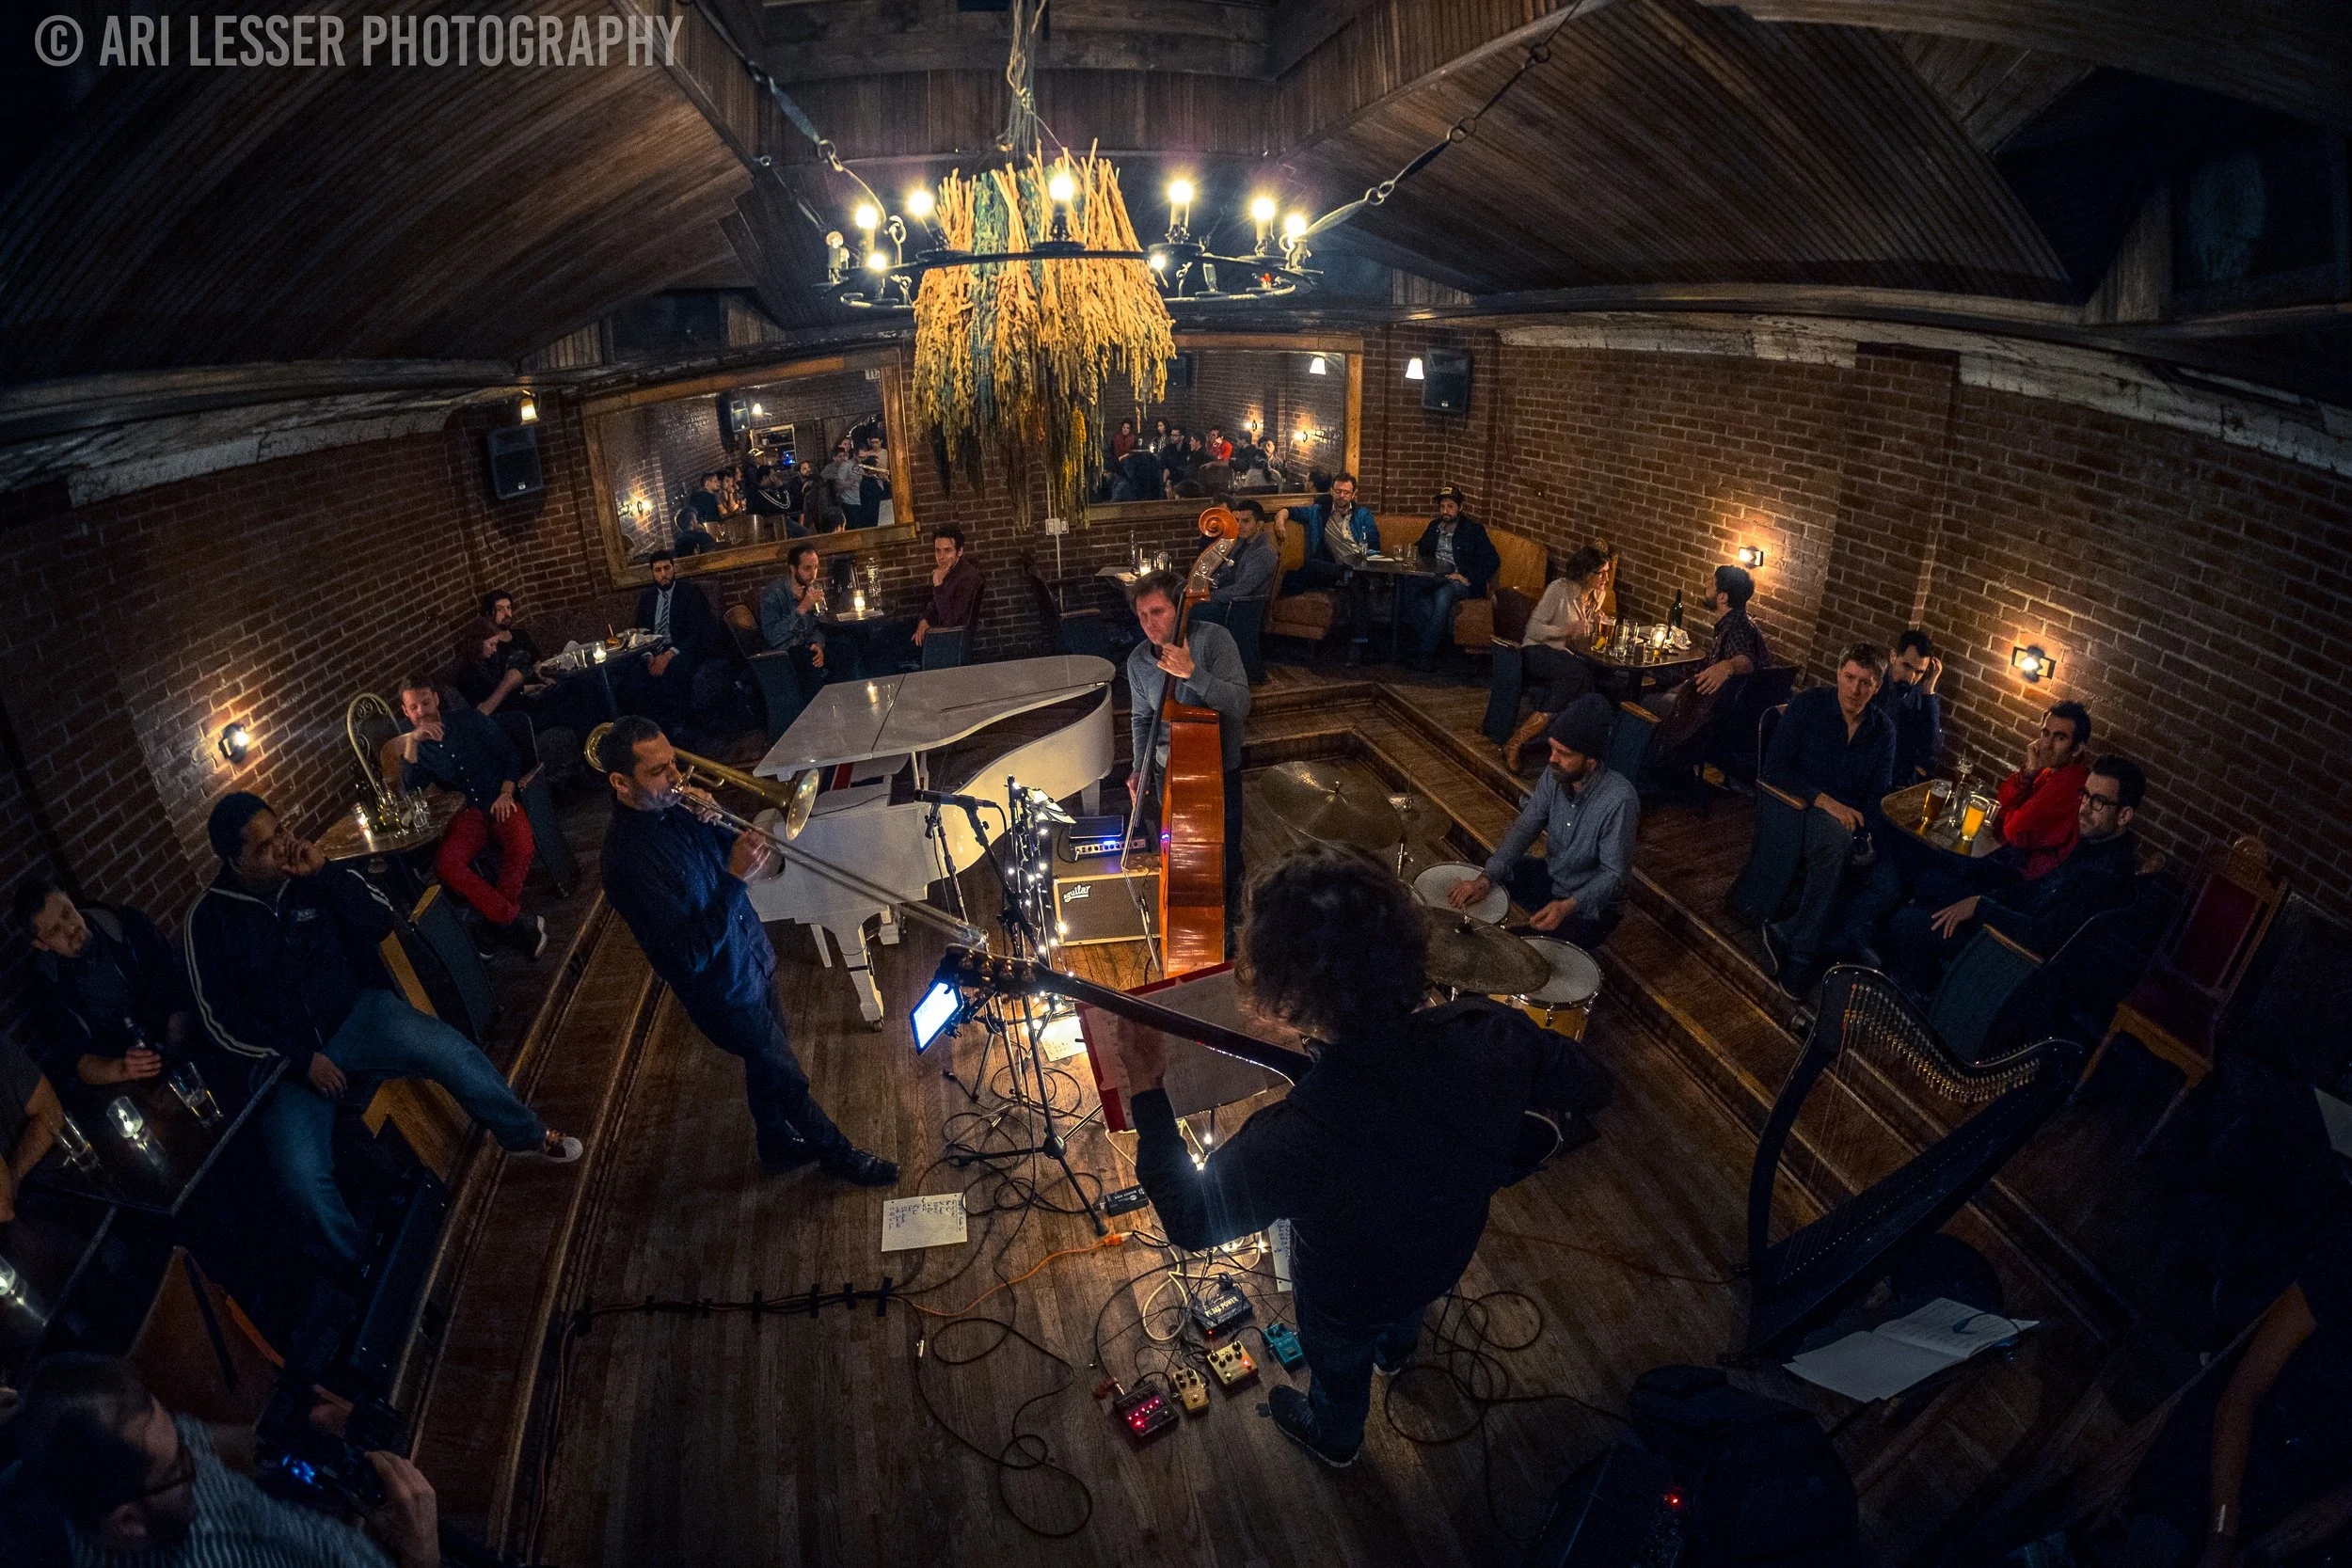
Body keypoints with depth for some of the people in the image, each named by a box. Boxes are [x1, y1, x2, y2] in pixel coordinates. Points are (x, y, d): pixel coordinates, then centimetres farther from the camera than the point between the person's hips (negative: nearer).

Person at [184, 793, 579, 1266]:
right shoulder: (208, 920, -6)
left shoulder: (305, 873, -1)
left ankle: (525, 1135, -2)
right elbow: (221, 1019, -6)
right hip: (286, 1055, -1)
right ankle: (352, 1267, 0)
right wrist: (300, 1058, -15)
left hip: (355, 1013, 2)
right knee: (302, 1174, -25)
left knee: (448, 1048, -25)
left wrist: (325, 871, -19)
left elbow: (379, 924, -7)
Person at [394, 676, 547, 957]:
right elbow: (410, 787, -7)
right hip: (466, 812, 1)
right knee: (445, 864, -31)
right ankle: (513, 918, -28)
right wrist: (412, 741, -17)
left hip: (499, 801, -1)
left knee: (521, 847, -36)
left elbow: (509, 754, 11)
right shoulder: (412, 746, 10)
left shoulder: (468, 720, 8)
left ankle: (500, 920, -22)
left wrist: (506, 794, -4)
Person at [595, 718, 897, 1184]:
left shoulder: (674, 808, -8)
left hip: (754, 960, 7)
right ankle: (837, 1154, 37)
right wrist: (735, 878, -39)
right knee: (787, 1079, 14)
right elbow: (690, 956, -33)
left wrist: (715, 821, -15)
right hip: (726, 992, -7)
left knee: (768, 1066, 27)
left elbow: (730, 850, 6)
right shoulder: (628, 860, -32)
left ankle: (778, 1146, 51)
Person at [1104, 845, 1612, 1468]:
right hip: (1449, 1252, 4)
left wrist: (1146, 1093, -21)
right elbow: (1589, 1088, -13)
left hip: (1348, 1298, -4)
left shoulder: (1290, 1143, -48)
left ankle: (1333, 1437, 67)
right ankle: (1397, 1349, 75)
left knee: (1339, 1367, 34)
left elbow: (1191, 1220, -26)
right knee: (1403, 1315, 41)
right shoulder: (1494, 1034, -37)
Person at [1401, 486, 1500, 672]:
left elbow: (1493, 561, -5)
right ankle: (1444, 631, -29)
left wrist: (1468, 579, -15)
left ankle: (1426, 654, -38)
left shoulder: (1474, 529, 1)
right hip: (1435, 577, 5)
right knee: (1410, 589, -28)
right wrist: (1416, 551, 9)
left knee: (1443, 594, -39)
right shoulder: (1434, 526, 18)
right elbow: (1422, 548, 35)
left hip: (1460, 581, -5)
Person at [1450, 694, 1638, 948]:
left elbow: (1613, 873, -26)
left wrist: (1568, 906, -40)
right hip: (1550, 877, 6)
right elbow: (1523, 830, -11)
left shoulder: (1619, 800, -30)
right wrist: (1485, 879, -24)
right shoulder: (1555, 777, -11)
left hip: (1591, 905, -6)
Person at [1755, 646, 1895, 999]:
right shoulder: (1807, 705, -2)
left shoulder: (1882, 731, 11)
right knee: (1836, 838, -40)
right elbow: (1774, 769, -8)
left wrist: (1861, 830, -14)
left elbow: (1879, 795, 8)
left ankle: (1788, 932, -24)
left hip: (1851, 823, 4)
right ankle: (1803, 953, -31)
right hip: (1800, 807, -4)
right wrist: (1825, 801, -20)